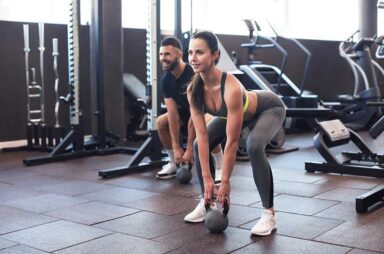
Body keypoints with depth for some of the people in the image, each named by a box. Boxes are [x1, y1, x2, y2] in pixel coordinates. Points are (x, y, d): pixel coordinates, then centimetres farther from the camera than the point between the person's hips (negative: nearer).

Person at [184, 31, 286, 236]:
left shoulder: (231, 88, -43)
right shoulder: (193, 90, -24)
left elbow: (232, 141, -37)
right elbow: (202, 136, -20)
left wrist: (225, 182, -30)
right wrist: (207, 179, -20)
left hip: (269, 108, -6)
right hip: (242, 112, 7)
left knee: (254, 147, -33)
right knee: (198, 146, -4)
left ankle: (269, 214, -20)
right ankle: (207, 201, 12)